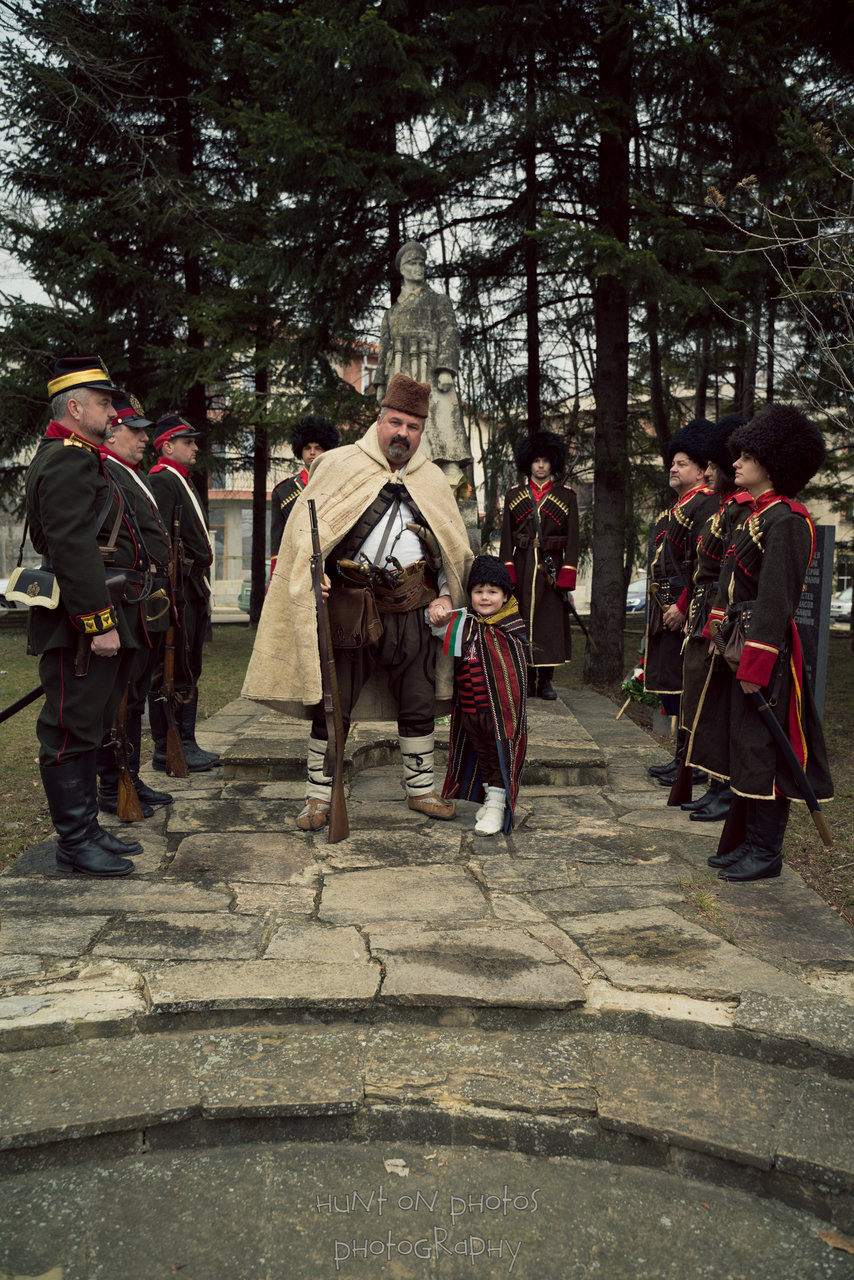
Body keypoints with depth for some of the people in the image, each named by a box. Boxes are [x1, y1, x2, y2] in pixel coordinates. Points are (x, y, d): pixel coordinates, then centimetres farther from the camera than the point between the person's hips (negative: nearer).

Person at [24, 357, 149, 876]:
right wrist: (99, 624, -24)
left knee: (89, 729, 16)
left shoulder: (79, 458, 21)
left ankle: (88, 828, 25)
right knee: (73, 732, -2)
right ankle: (75, 842, 6)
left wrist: (116, 618, 22)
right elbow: (73, 550, -23)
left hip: (106, 617, 11)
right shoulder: (68, 460, -13)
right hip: (82, 625, -11)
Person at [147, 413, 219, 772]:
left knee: (188, 672, 13)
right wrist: (169, 593, -23)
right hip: (179, 590, -11)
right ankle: (168, 751, -2)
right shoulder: (161, 482, -10)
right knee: (174, 674, -7)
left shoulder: (182, 483, 23)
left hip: (194, 590, 11)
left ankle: (186, 744, 21)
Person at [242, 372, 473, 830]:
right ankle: (319, 795, 12)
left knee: (418, 705, 10)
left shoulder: (432, 479, 12)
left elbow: (455, 547, 18)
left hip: (411, 611, 3)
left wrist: (444, 595, 6)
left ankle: (421, 788, 25)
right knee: (332, 706, 0)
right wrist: (315, 571, -15)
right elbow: (305, 527, 0)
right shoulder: (339, 465, 2)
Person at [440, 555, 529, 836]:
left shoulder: (511, 627, -7)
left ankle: (497, 805, 9)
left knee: (501, 756, 2)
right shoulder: (467, 624, 8)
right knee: (481, 753, 17)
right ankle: (490, 798, 30)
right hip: (470, 710, 6)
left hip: (501, 710, -6)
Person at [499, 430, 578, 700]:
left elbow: (573, 538, 1)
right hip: (522, 566, 1)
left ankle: (546, 680, 8)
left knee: (551, 621, 0)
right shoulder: (514, 495, 8)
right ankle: (527, 678, 11)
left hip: (551, 566, -1)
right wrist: (507, 572, -3)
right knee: (522, 620, 2)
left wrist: (567, 574, -7)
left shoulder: (566, 495, 5)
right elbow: (506, 537, 5)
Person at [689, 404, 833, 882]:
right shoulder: (753, 515, 15)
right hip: (738, 645, 10)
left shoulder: (787, 520, -15)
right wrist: (718, 631, 15)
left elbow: (777, 598, -20)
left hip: (766, 651, -10)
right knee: (739, 745, 14)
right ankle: (743, 842, 25)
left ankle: (765, 854, 9)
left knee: (763, 751, -2)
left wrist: (756, 663, -22)